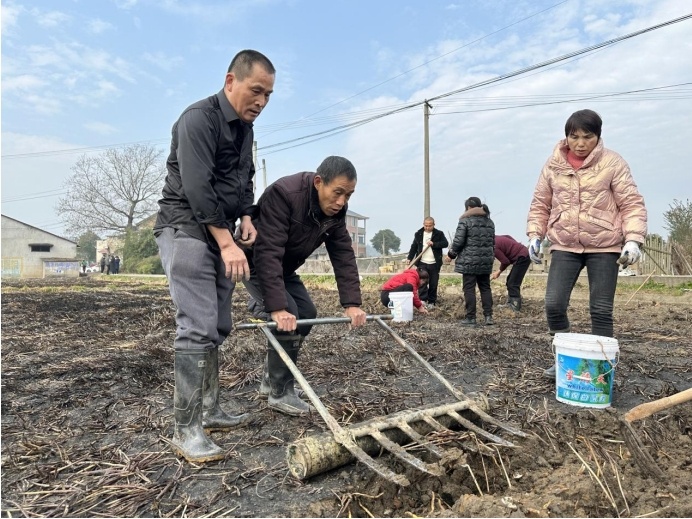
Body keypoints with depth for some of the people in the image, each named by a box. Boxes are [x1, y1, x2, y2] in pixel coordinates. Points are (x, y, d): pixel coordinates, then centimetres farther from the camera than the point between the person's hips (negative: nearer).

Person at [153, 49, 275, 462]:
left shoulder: (245, 127, 15)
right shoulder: (199, 118, -13)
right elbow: (196, 187, -22)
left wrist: (246, 217, 5)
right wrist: (227, 242, -24)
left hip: (220, 234, 9)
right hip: (186, 231, -9)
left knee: (218, 327, 8)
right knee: (198, 328, -14)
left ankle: (209, 410, 19)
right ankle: (187, 429, -6)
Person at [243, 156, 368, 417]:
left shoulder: (336, 210, -11)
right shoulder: (283, 194, -35)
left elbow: (343, 255, -12)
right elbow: (267, 253, -40)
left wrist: (352, 303, -21)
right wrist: (277, 308, -45)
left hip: (283, 266, 8)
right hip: (254, 262, -8)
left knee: (306, 313, 2)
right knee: (288, 315, -21)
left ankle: (270, 379, 17)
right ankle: (280, 392, -6)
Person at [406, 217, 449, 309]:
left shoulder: (439, 234, 3)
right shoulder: (418, 234, 9)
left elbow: (445, 243, -7)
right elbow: (414, 247, 16)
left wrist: (434, 244, -18)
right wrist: (410, 258, 10)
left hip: (434, 264, -1)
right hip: (422, 263, 1)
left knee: (433, 284, 5)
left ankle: (431, 302, 14)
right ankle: (423, 300, -9)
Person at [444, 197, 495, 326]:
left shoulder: (465, 220, -6)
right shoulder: (489, 222, 14)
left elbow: (458, 241, -10)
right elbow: (492, 242, 17)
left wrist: (451, 255, 3)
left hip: (469, 261, -6)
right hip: (486, 261, 6)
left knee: (469, 289, -1)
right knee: (485, 288, 12)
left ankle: (470, 318, 1)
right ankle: (488, 316, 10)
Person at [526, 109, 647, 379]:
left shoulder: (613, 163, -3)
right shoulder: (553, 165, 4)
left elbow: (632, 204, -3)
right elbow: (540, 204, 10)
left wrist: (633, 239, -15)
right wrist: (535, 235, -1)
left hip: (604, 247, -2)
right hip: (564, 246, 2)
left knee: (601, 310, 1)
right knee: (554, 304, -6)